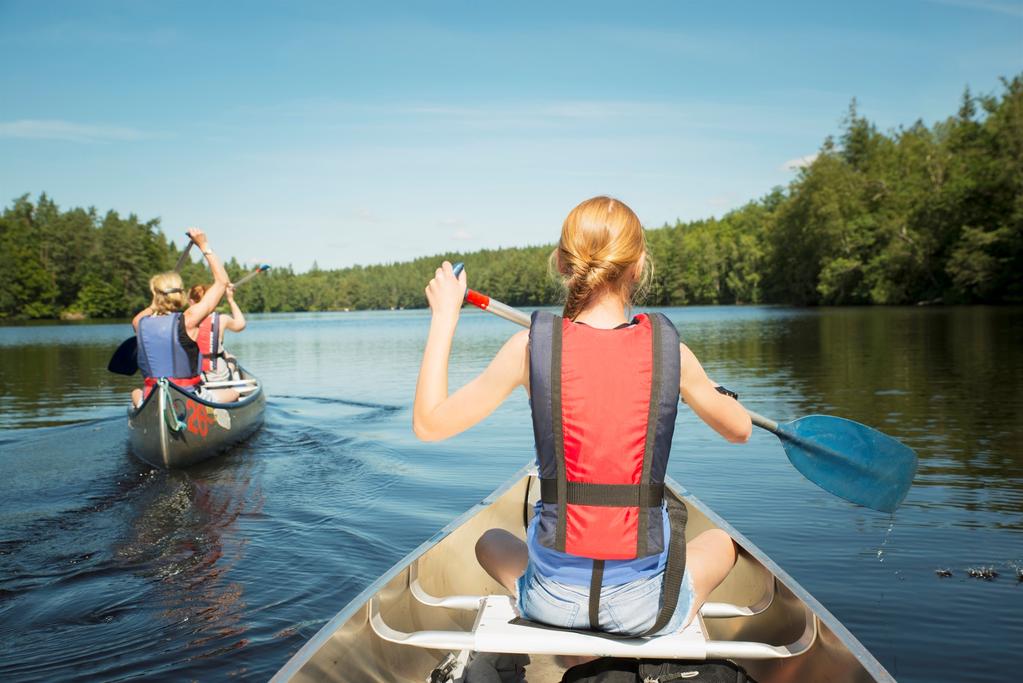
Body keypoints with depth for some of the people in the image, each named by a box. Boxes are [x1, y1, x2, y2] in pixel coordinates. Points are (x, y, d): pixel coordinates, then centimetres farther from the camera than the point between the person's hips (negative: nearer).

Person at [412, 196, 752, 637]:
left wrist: (444, 317, 3)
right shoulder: (670, 350, -11)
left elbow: (428, 424, -4)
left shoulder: (531, 346, -14)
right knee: (720, 541, 33)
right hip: (643, 607, 0)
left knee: (490, 541, 35)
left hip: (551, 600, 0)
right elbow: (740, 430, 7)